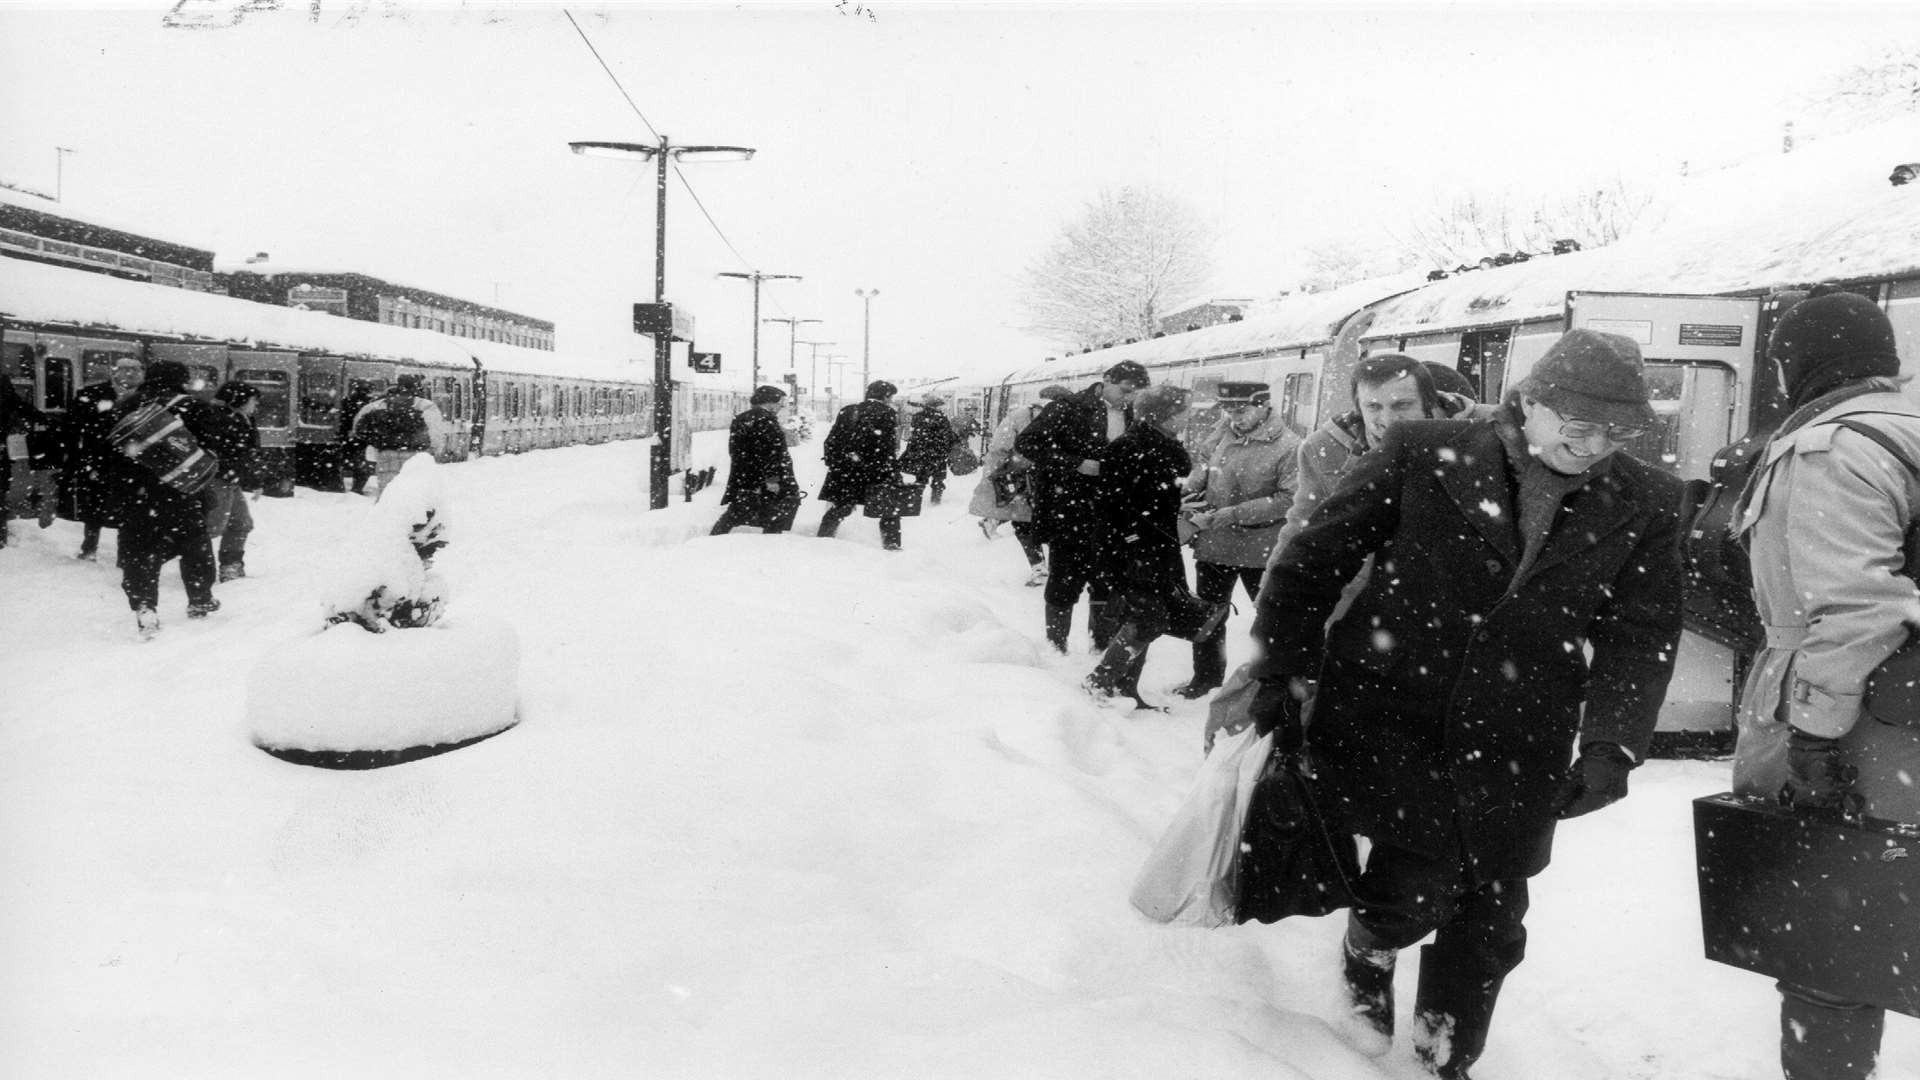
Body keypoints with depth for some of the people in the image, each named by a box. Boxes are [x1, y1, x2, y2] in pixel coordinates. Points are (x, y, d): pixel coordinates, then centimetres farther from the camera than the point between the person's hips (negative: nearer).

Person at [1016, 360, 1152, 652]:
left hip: (1109, 519, 5)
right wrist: (1076, 464, -16)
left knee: (1108, 583, 7)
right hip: (1068, 513, -5)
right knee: (1065, 582, 3)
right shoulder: (1069, 408, -7)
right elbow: (1026, 443, -11)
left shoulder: (1129, 419, 10)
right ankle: (1056, 648, 16)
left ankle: (1105, 648, 20)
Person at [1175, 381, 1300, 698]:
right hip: (1213, 545, 6)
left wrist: (1235, 513, -23)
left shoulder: (1288, 445, -14)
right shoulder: (1224, 438, 4)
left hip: (1261, 551, -6)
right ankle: (1206, 677, 37)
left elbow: (1290, 500, -21)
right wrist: (1193, 499, -3)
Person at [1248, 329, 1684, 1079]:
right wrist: (1283, 676, -5)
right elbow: (1316, 559, -4)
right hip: (1389, 713, -3)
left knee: (1490, 916, 10)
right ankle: (1369, 946, 29)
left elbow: (1639, 635, 3)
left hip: (1513, 744, 3)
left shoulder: (1645, 503, 0)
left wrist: (1610, 743, -10)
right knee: (1419, 885, -8)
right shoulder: (1424, 454, -8)